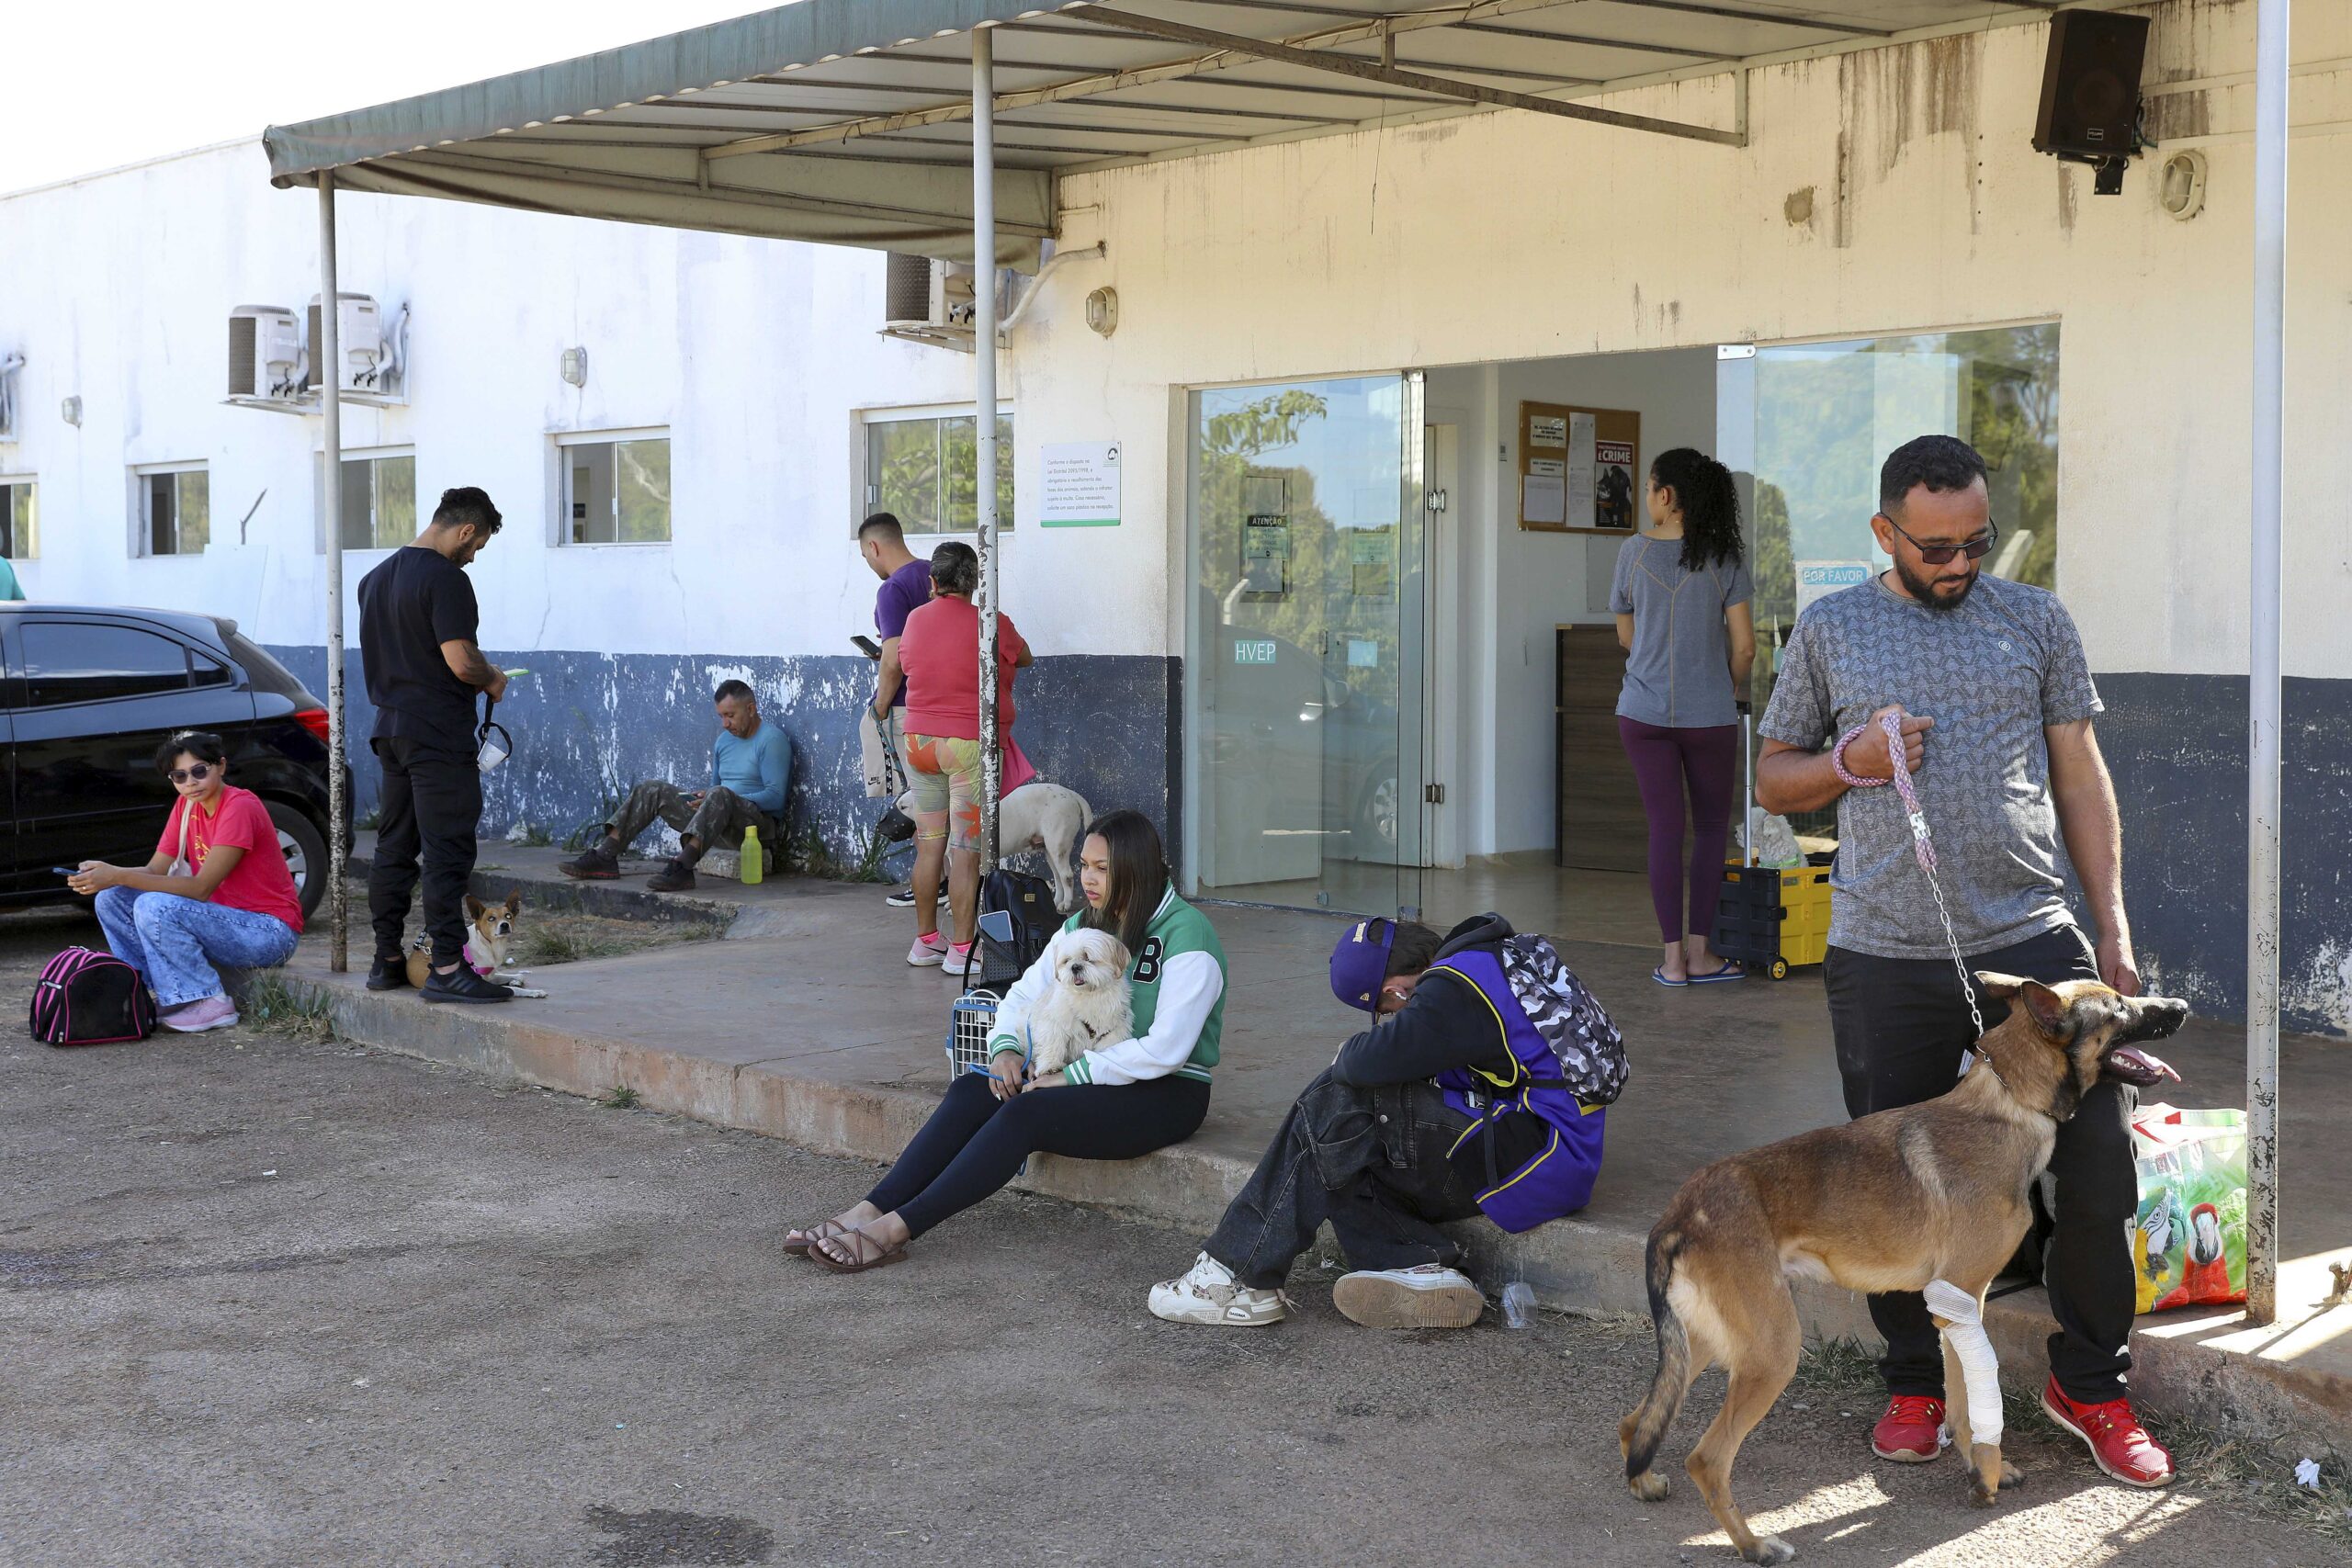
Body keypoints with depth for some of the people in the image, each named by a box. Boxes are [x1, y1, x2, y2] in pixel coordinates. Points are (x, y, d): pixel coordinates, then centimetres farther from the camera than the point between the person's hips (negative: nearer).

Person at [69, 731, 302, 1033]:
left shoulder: (240, 807, -19)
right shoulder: (187, 806, 7)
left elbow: (201, 888, -25)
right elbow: (155, 870, 2)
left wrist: (118, 876, -28)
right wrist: (106, 875, -20)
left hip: (269, 932, -8)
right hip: (226, 918, 8)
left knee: (154, 907, -28)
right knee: (111, 899, -2)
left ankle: (211, 1002, -15)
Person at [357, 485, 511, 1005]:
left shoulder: (375, 578, 15)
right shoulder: (446, 579, -14)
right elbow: (460, 661, -21)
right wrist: (493, 679, 0)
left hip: (391, 726, 9)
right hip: (439, 735, -9)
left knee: (394, 846, 13)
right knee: (447, 851, -8)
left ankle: (386, 960, 18)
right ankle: (447, 968, -10)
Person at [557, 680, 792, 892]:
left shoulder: (772, 739, -8)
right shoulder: (724, 740, 17)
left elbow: (776, 797, -17)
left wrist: (722, 799, -21)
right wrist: (702, 798, 0)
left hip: (760, 825, -8)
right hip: (725, 830, 8)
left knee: (720, 795, -40)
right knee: (654, 790, 0)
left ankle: (682, 866, -52)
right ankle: (603, 856, -13)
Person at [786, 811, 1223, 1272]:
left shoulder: (1186, 936, -13)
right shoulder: (1083, 925, 12)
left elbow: (1166, 1049, -20)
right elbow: (1025, 993, 17)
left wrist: (1072, 1076, -18)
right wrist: (1005, 1047, -5)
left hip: (1165, 1094, -7)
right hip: (1088, 1073, 7)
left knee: (1024, 1113, -30)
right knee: (972, 1090, -17)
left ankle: (896, 1229, -34)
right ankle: (870, 1211, -27)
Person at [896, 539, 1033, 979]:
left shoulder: (915, 620, 3)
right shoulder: (993, 625, -10)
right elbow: (1024, 659, 9)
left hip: (919, 741, 5)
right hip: (971, 745, -5)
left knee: (928, 846, 12)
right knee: (966, 851, -3)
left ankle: (925, 939, 21)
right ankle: (962, 949, -2)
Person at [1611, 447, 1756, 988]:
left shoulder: (1634, 552, -1)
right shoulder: (1723, 558, -5)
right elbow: (1744, 647, -6)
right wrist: (1732, 689, 12)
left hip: (1643, 713, 1)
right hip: (1709, 714, -1)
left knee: (1664, 828, 4)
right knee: (1711, 827, 12)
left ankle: (1673, 957, 4)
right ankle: (1700, 951, 12)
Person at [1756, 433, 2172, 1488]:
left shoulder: (2035, 619, 9)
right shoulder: (1830, 630, 7)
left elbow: (2080, 777, 11)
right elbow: (1772, 779, 14)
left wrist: (2115, 930, 6)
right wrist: (1852, 760, -7)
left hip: (2033, 941, 0)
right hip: (1885, 957, 0)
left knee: (2099, 1163, -2)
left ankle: (2089, 1383, 17)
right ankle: (1915, 1383, 25)